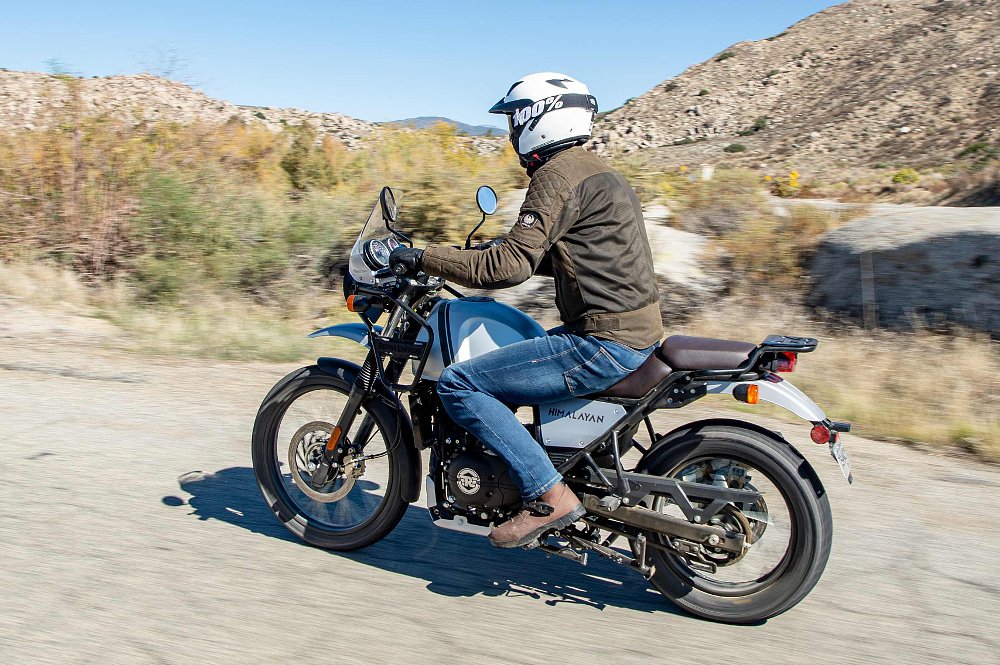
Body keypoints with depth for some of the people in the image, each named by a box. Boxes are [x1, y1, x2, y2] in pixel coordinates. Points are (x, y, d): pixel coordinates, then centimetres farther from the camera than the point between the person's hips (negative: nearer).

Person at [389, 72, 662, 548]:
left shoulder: (558, 176, -13)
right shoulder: (593, 171, 19)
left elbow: (511, 267, -21)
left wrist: (423, 258, -13)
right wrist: (492, 251, 22)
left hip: (604, 342, -11)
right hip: (634, 330, 11)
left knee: (457, 384, -11)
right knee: (497, 360, 27)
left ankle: (549, 495, -11)